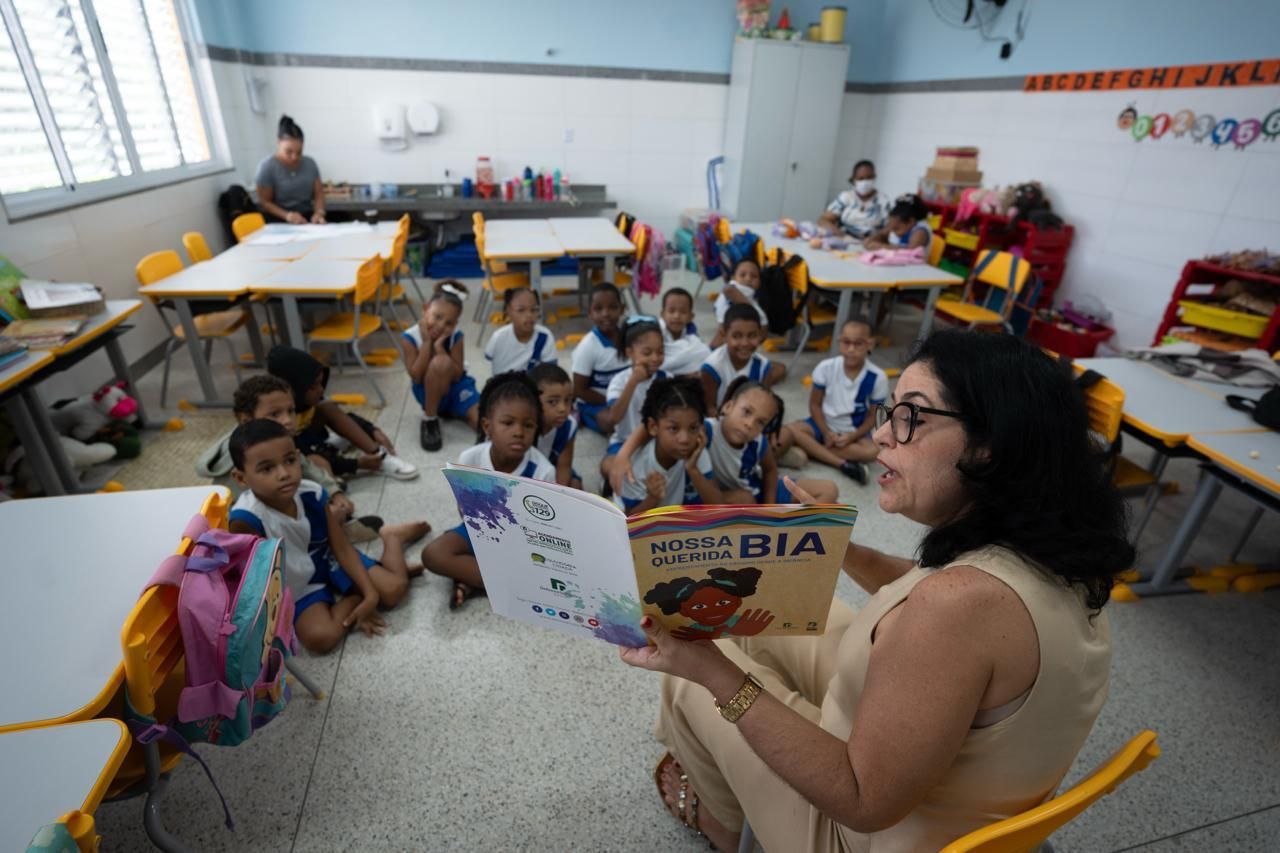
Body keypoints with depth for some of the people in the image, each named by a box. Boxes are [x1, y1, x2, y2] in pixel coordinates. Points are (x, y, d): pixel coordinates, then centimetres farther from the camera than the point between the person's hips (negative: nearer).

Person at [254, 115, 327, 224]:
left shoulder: (310, 164, 9)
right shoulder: (267, 167, -4)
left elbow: (318, 194, 9)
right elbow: (265, 202, -4)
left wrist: (318, 213, -13)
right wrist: (287, 215, -22)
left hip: (306, 218, 3)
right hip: (278, 221, -3)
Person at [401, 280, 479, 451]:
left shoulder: (456, 336, -16)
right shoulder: (410, 337, -19)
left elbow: (456, 376, -20)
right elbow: (417, 377, -23)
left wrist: (439, 345, -29)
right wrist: (426, 342, -28)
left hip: (456, 387, 3)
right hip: (428, 392, -2)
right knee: (440, 363, -38)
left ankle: (452, 410, 15)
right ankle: (429, 420, -17)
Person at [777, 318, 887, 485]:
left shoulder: (878, 377, -15)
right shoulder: (826, 367, -14)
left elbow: (872, 416, -6)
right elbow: (814, 404, -5)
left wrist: (850, 437, -19)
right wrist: (827, 433, -16)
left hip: (854, 432, 0)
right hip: (824, 424, 1)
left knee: (872, 451, -31)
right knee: (790, 430, -27)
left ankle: (809, 449, -25)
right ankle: (843, 464, -29)